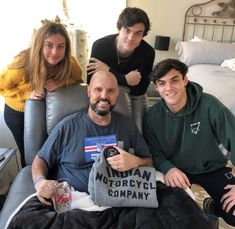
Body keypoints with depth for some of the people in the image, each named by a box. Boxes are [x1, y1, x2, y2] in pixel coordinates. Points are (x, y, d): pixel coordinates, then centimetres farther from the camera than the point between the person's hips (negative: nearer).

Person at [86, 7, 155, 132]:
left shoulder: (148, 52, -27)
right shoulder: (99, 46, -27)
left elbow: (140, 90, -26)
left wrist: (108, 71, -31)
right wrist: (125, 80, -37)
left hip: (134, 96, 1)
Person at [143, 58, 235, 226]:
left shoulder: (209, 105, -22)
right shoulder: (152, 116, -12)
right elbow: (154, 151, -6)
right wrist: (168, 168, -28)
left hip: (211, 168, -1)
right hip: (175, 169, 2)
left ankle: (212, 208, 21)